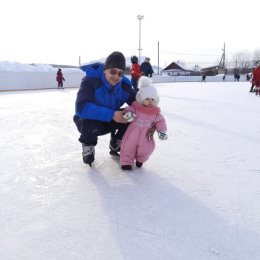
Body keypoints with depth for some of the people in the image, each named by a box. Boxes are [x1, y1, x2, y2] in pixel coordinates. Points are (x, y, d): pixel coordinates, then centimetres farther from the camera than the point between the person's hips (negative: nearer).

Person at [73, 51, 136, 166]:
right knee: (91, 125, -38)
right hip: (87, 121, -4)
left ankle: (115, 145, 9)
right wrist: (111, 114, -46)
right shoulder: (91, 81, -29)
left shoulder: (124, 86, -14)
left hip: (108, 123, 4)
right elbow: (82, 107, -41)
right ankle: (88, 147, -2)